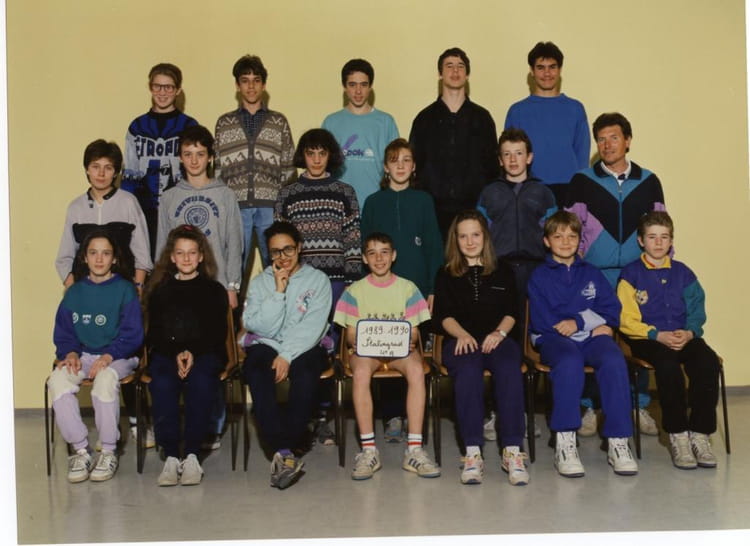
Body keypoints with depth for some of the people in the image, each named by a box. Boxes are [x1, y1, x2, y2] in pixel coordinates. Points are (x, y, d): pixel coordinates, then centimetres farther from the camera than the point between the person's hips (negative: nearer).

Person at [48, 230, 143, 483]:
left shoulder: (125, 290, 1)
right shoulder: (74, 292, 12)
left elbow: (132, 333, -5)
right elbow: (63, 331, 13)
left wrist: (109, 356, -18)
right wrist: (70, 352, -8)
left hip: (117, 356, -3)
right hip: (82, 355, 3)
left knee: (105, 379, -38)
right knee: (57, 381, -29)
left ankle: (108, 452, -21)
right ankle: (80, 450, -19)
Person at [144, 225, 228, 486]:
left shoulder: (214, 291, 15)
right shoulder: (160, 292, 19)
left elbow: (218, 333, 6)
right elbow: (154, 334, 10)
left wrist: (193, 353, -12)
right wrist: (176, 354, -10)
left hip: (205, 353, -1)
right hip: (165, 354, 1)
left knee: (200, 381, -35)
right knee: (162, 384, -33)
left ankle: (192, 455, -31)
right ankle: (171, 457, -31)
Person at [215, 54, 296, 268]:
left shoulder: (279, 122, 12)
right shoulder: (224, 123, 13)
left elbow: (288, 167, 9)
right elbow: (217, 168, 11)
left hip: (270, 206, 0)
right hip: (235, 205, 0)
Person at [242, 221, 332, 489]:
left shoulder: (318, 280, 7)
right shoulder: (259, 282, 13)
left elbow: (312, 327, -6)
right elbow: (261, 327, -1)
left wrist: (287, 355, -19)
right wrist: (279, 292, -8)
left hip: (305, 348, -1)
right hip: (266, 347, 1)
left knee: (305, 372, -37)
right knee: (256, 372, -34)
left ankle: (281, 453, -35)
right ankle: (285, 452, -40)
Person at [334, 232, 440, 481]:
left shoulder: (408, 288, 7)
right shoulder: (355, 291, 6)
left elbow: (414, 332, 4)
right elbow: (350, 335, 3)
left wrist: (406, 343, -19)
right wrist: (360, 343, -19)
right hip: (365, 350, 0)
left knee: (416, 369, -34)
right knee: (360, 371, -36)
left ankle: (414, 449, -33)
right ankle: (368, 450, -32)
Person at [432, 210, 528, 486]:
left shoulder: (502, 271, 22)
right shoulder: (446, 275, 20)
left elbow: (512, 311, 12)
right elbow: (443, 315, 8)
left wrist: (499, 333, -9)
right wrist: (463, 334, -12)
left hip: (497, 338, 1)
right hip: (461, 341, -1)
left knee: (509, 369, -35)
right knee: (468, 369, -37)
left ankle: (513, 451, -38)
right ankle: (472, 452, -41)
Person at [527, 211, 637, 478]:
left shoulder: (592, 273, 21)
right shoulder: (539, 276, 11)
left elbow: (612, 312, 11)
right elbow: (541, 320, -3)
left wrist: (577, 321, -6)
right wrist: (591, 322, -2)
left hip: (593, 336, 3)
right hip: (554, 338, -2)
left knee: (614, 361, -32)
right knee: (569, 362, -38)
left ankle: (618, 442, -29)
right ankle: (564, 443, -35)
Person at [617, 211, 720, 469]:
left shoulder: (683, 273, 15)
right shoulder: (631, 274, 4)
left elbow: (697, 312, 11)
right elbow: (627, 321, -3)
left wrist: (689, 332, -11)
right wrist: (658, 335, -16)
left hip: (684, 337, 4)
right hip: (646, 339, -3)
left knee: (708, 361, -29)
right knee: (668, 363, -36)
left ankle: (699, 433, -20)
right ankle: (677, 434, -22)